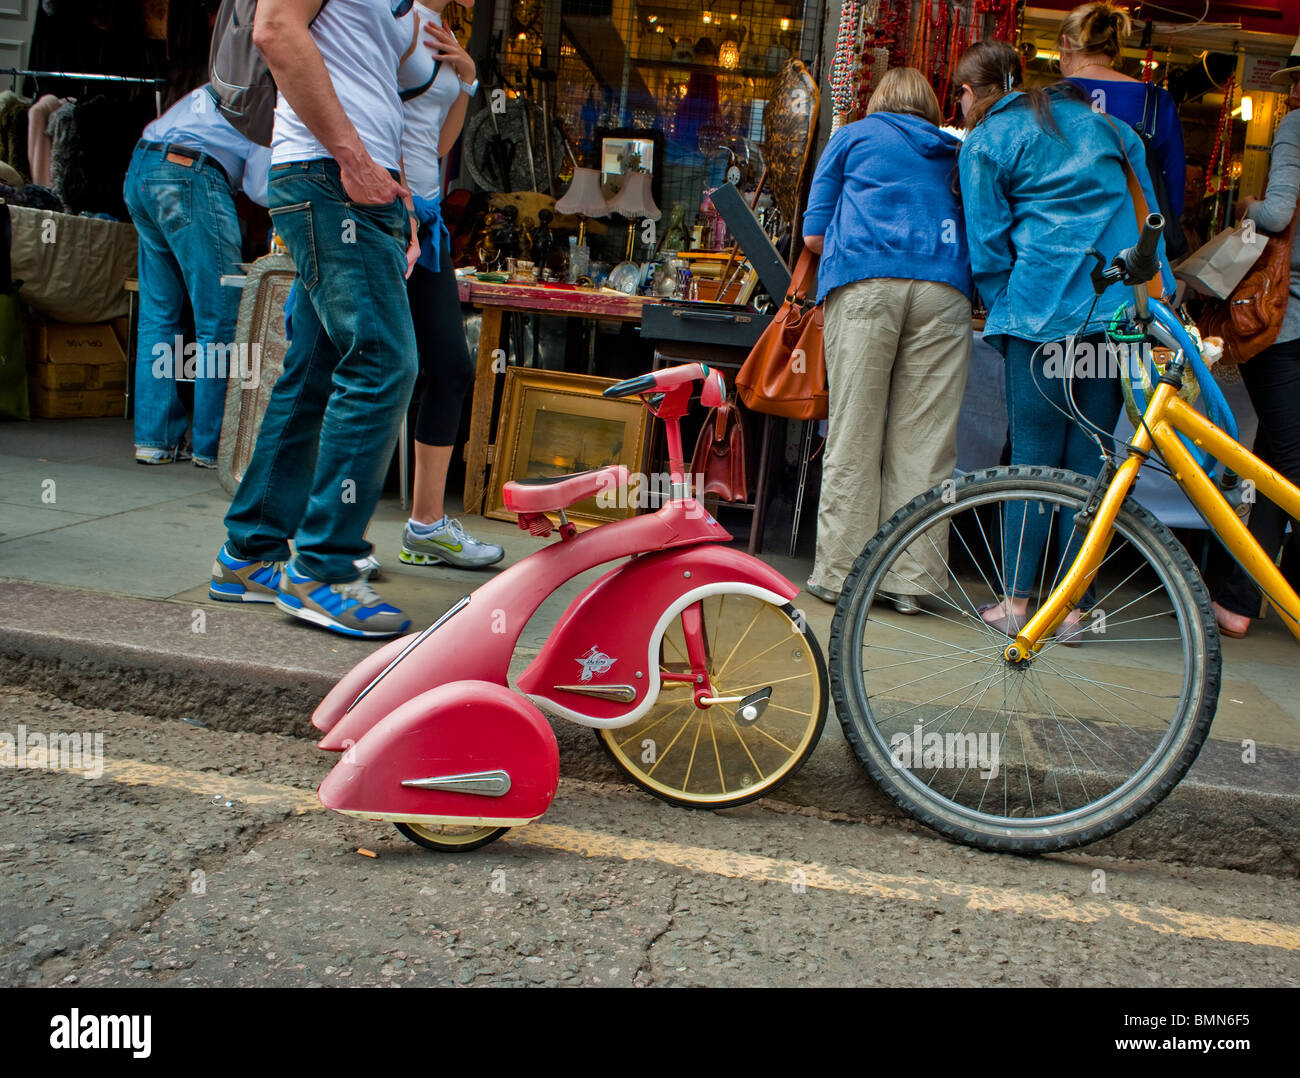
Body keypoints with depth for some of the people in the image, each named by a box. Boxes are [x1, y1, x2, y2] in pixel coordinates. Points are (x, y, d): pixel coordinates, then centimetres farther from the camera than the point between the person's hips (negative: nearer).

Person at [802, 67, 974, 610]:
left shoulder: (852, 136, 22)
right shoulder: (954, 152, 29)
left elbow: (814, 235, 17)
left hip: (865, 281, -2)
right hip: (944, 287, 2)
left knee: (854, 433, -3)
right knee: (924, 438, -1)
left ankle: (840, 571, -2)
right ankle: (910, 578, -2)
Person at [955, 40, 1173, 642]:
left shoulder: (984, 144, 5)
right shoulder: (1093, 118, 21)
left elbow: (988, 249, 3)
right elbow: (1146, 205, 18)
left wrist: (1004, 315, 14)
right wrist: (1157, 293, 19)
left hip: (1046, 307, -4)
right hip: (1123, 302, 5)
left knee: (1034, 456, 1)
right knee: (1089, 457, 5)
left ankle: (1016, 601, 5)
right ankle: (1073, 608, 8)